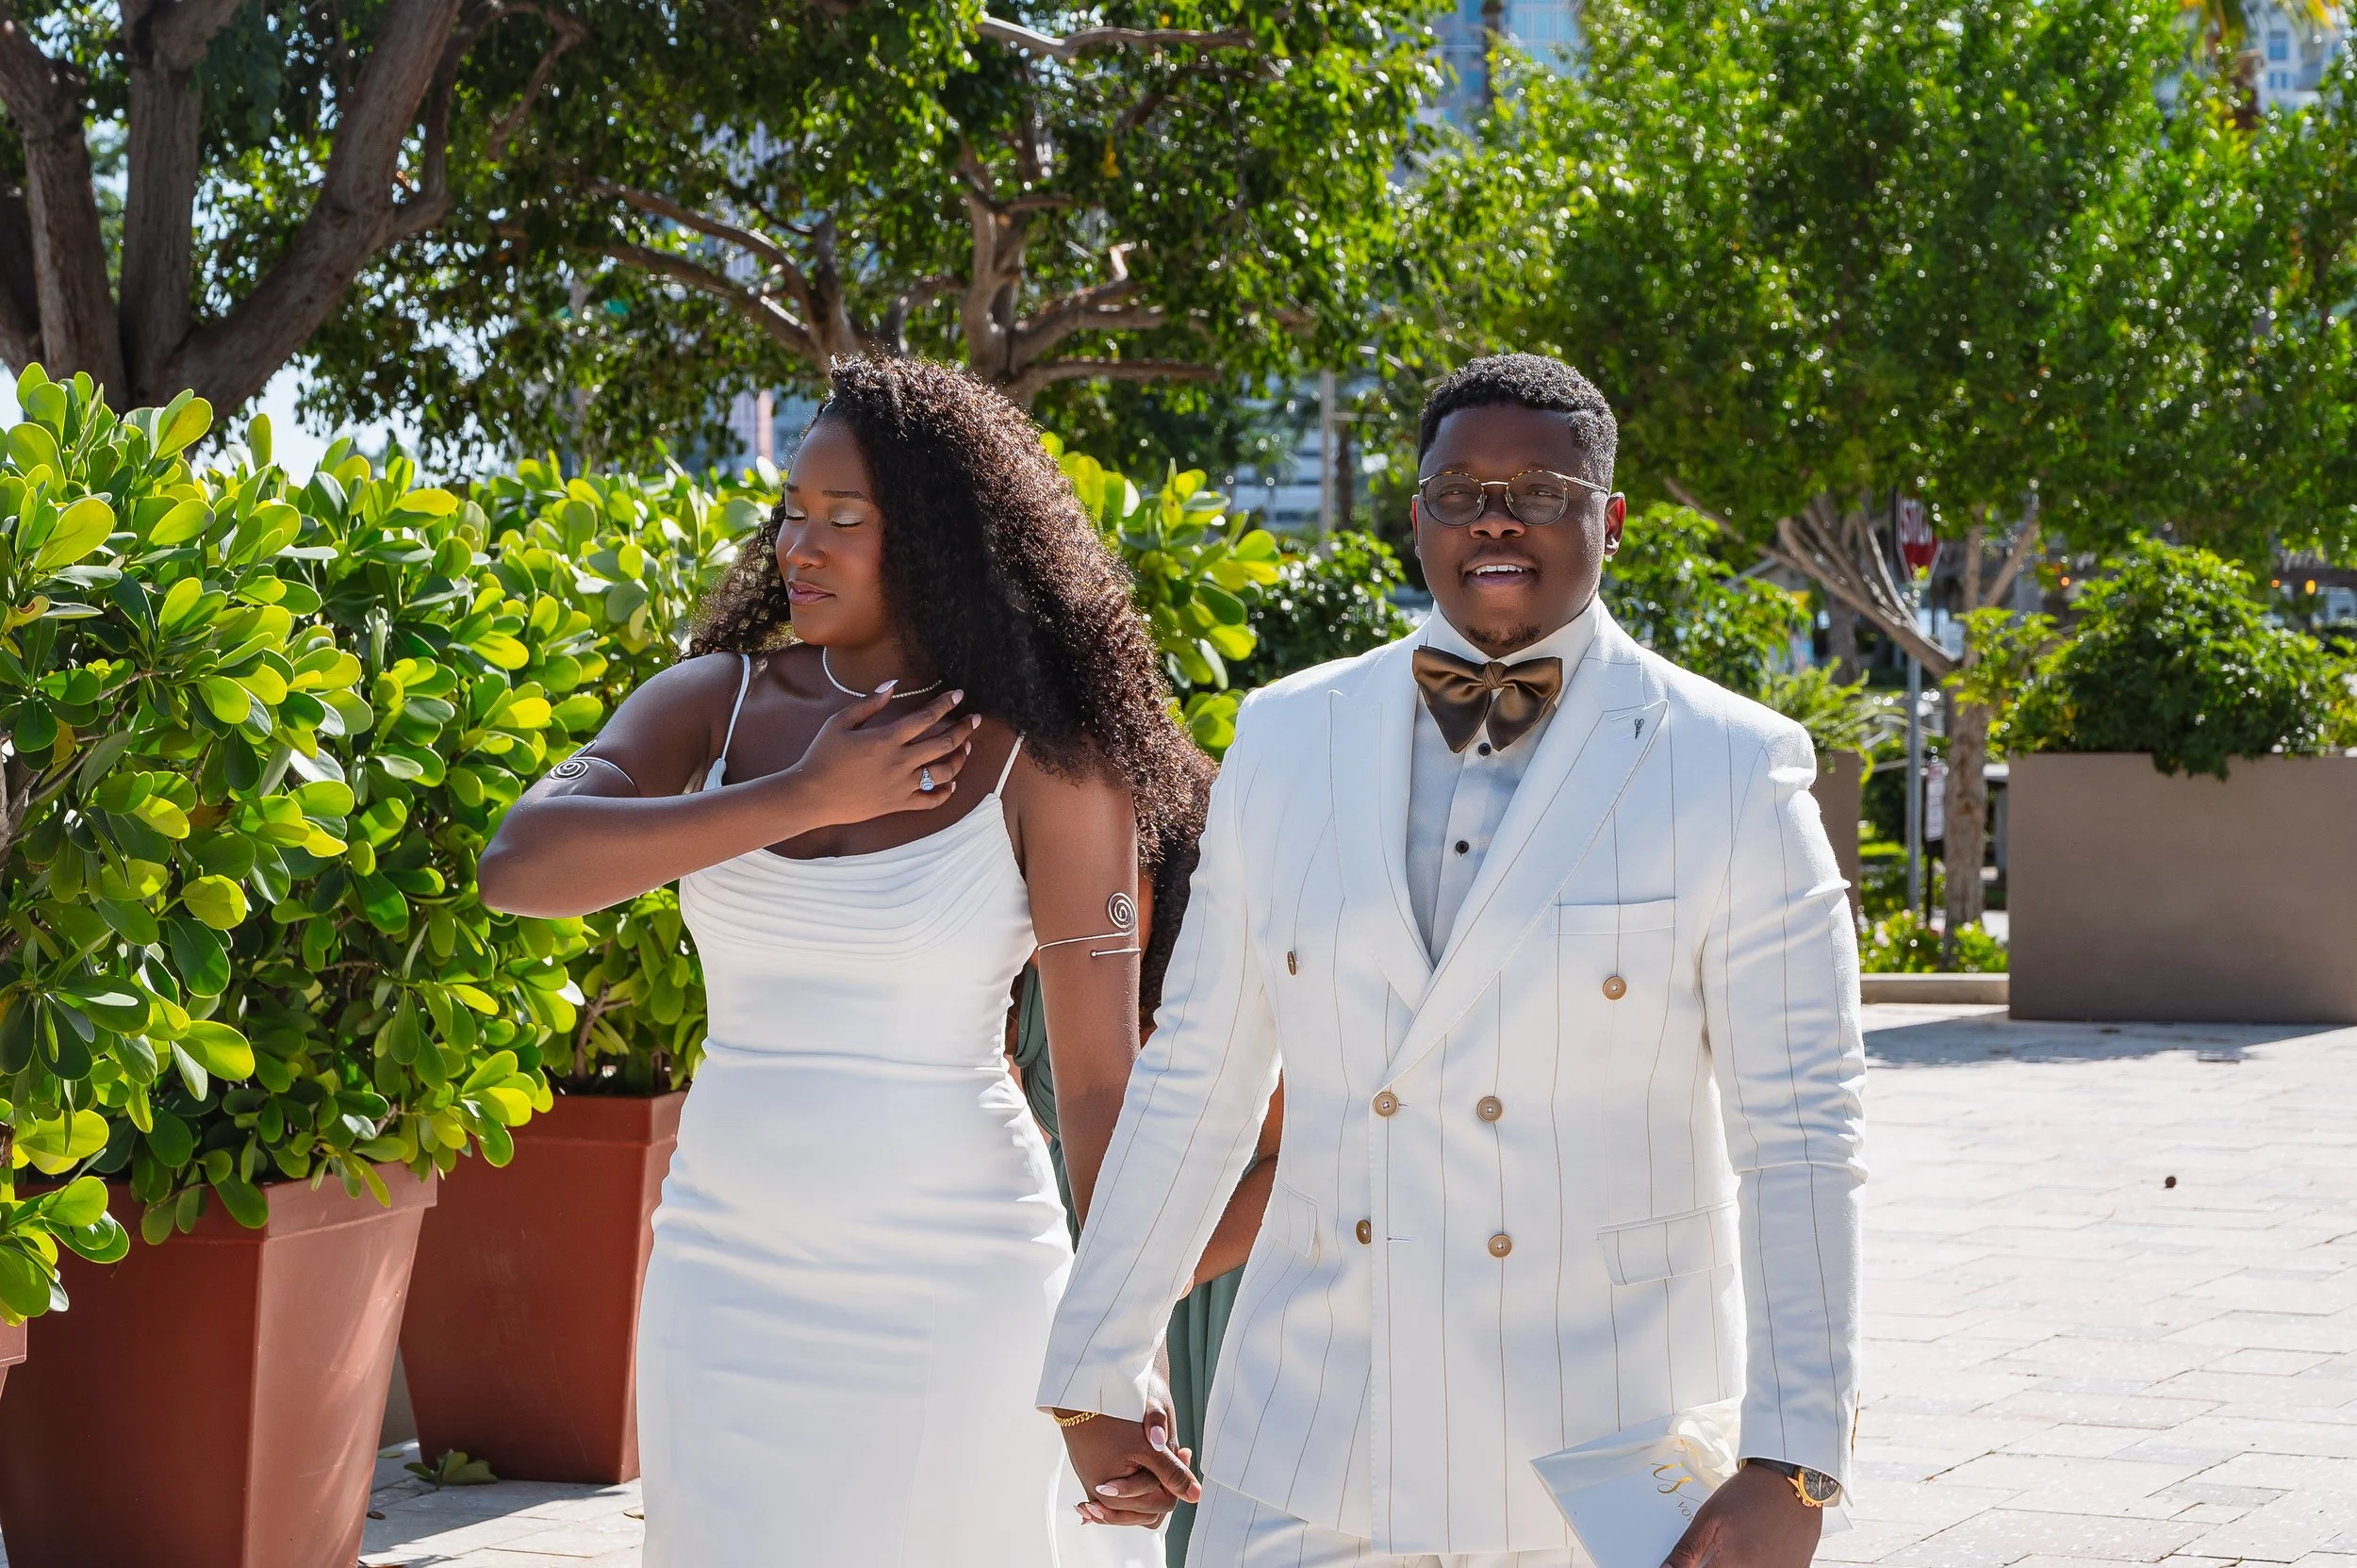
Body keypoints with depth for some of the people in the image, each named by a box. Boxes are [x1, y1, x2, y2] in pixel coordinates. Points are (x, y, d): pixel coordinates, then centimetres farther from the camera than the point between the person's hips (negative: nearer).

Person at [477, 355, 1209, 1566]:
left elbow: (1101, 1079, -9)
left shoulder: (1044, 761, -8)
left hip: (951, 1286, -3)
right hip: (728, 1278, 3)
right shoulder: (714, 702, 1)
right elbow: (518, 868, -16)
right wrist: (803, 800, -18)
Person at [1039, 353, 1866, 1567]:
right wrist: (1096, 1373, 12)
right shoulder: (1288, 741, 6)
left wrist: (1790, 1469, -14)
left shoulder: (1732, 772, -3)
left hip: (1607, 1466, -2)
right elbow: (1195, 1079, 11)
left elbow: (1799, 1137, -6)